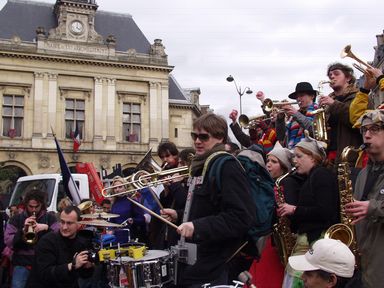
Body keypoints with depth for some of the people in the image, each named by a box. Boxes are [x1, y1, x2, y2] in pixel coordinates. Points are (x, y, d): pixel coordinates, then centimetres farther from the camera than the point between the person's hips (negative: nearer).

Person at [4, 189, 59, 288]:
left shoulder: (50, 218, 6)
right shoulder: (16, 219, 8)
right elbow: (8, 242, 0)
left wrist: (46, 227, -19)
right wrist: (23, 230, -14)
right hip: (22, 264, 0)